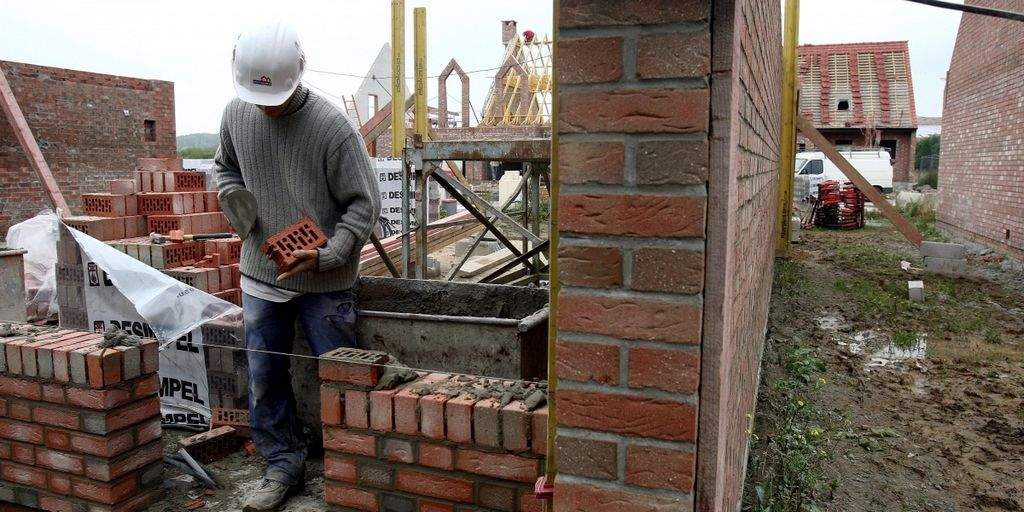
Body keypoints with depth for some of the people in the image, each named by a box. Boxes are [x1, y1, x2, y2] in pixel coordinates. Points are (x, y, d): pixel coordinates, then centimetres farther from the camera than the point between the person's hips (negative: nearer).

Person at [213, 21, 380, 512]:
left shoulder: (332, 126, -18)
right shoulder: (235, 115, -1)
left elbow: (364, 204, -14)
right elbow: (225, 166, 19)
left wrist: (327, 255, -25)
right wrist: (231, 195, -4)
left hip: (324, 281, -5)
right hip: (260, 275, 5)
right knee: (264, 378, 12)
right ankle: (283, 466, 29)